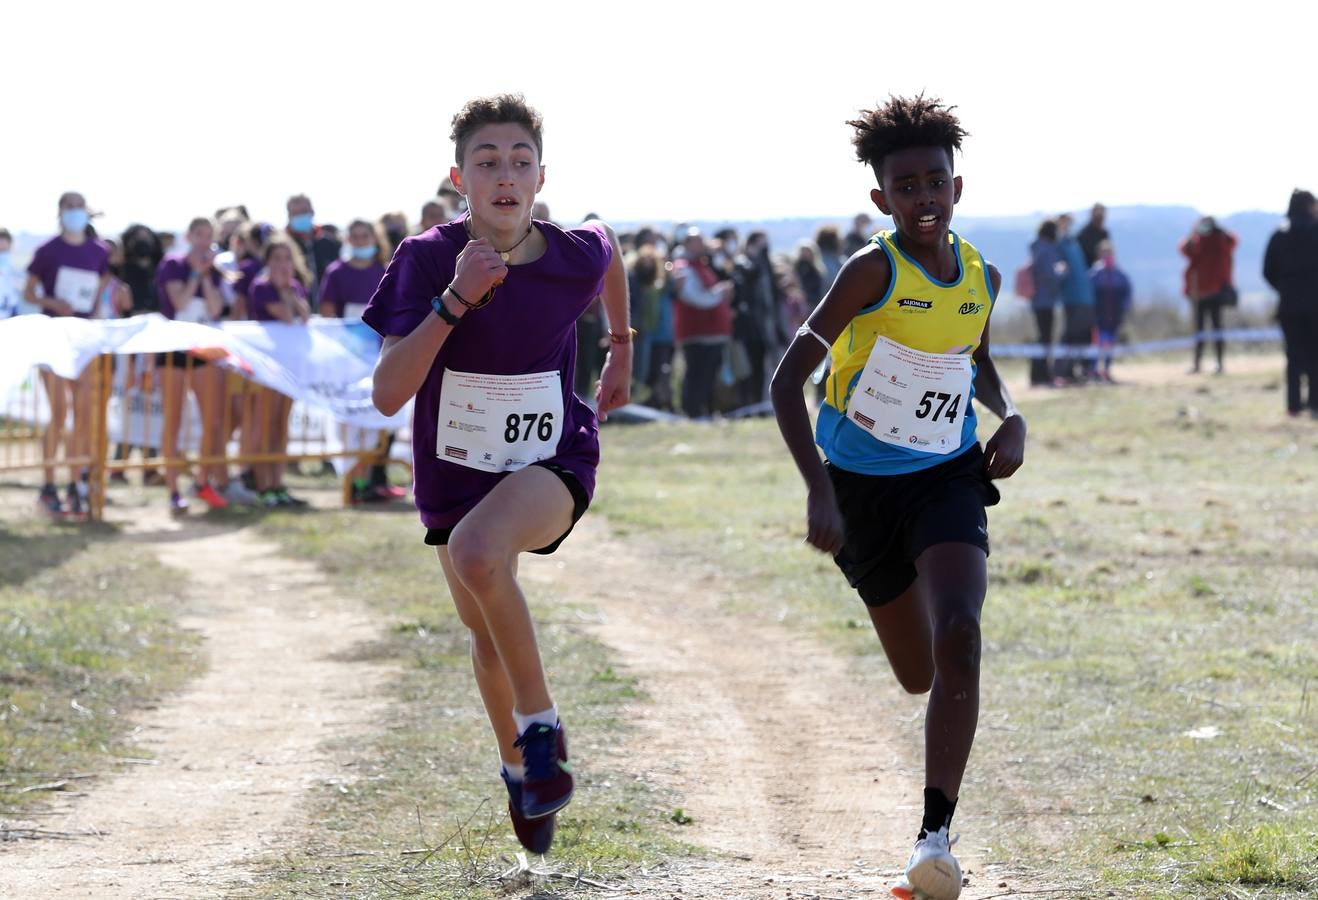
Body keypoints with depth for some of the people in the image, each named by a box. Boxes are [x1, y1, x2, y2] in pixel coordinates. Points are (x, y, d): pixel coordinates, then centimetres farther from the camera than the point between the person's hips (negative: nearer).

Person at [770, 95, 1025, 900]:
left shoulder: (982, 277, -1)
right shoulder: (872, 271, -17)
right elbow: (788, 381, -22)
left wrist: (1012, 417, 2)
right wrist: (819, 493, -31)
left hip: (948, 481, 2)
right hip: (864, 490, -2)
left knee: (960, 638, -24)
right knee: (921, 675, 11)